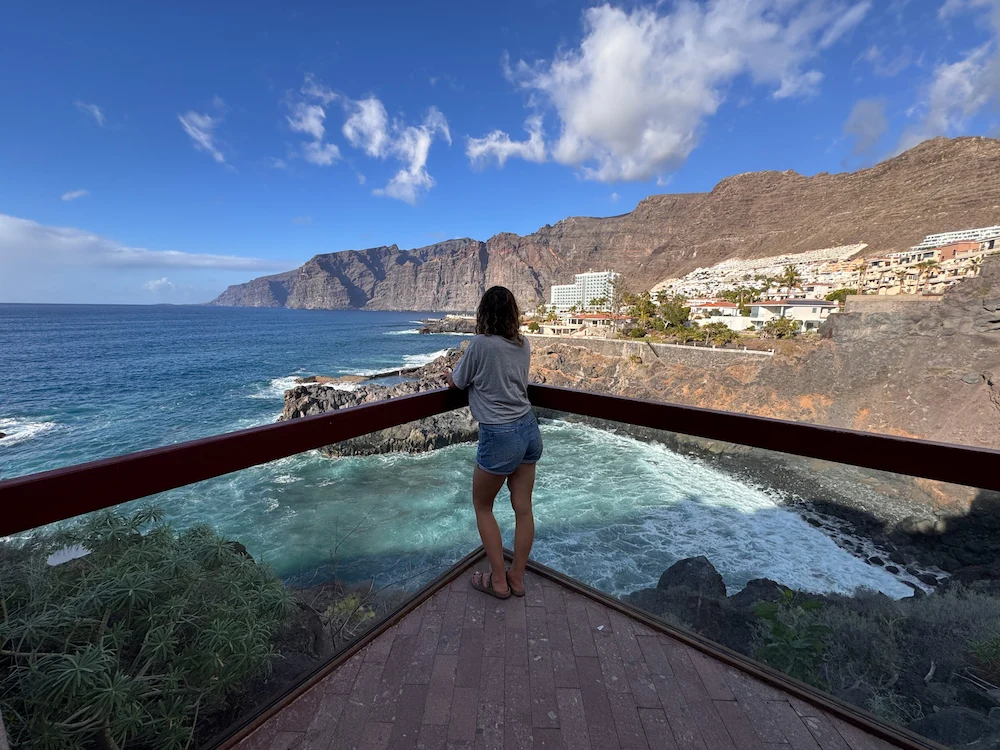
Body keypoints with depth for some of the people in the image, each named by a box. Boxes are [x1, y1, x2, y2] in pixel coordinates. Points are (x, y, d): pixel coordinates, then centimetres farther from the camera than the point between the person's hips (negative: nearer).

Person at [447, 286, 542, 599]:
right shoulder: (524, 344, 4)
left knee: (482, 506, 16)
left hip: (500, 436, -6)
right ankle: (517, 577, 33)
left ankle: (498, 581, 27)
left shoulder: (481, 343, -14)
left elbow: (456, 382, 1)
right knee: (523, 508, 15)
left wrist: (453, 374, 23)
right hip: (528, 429, 6)